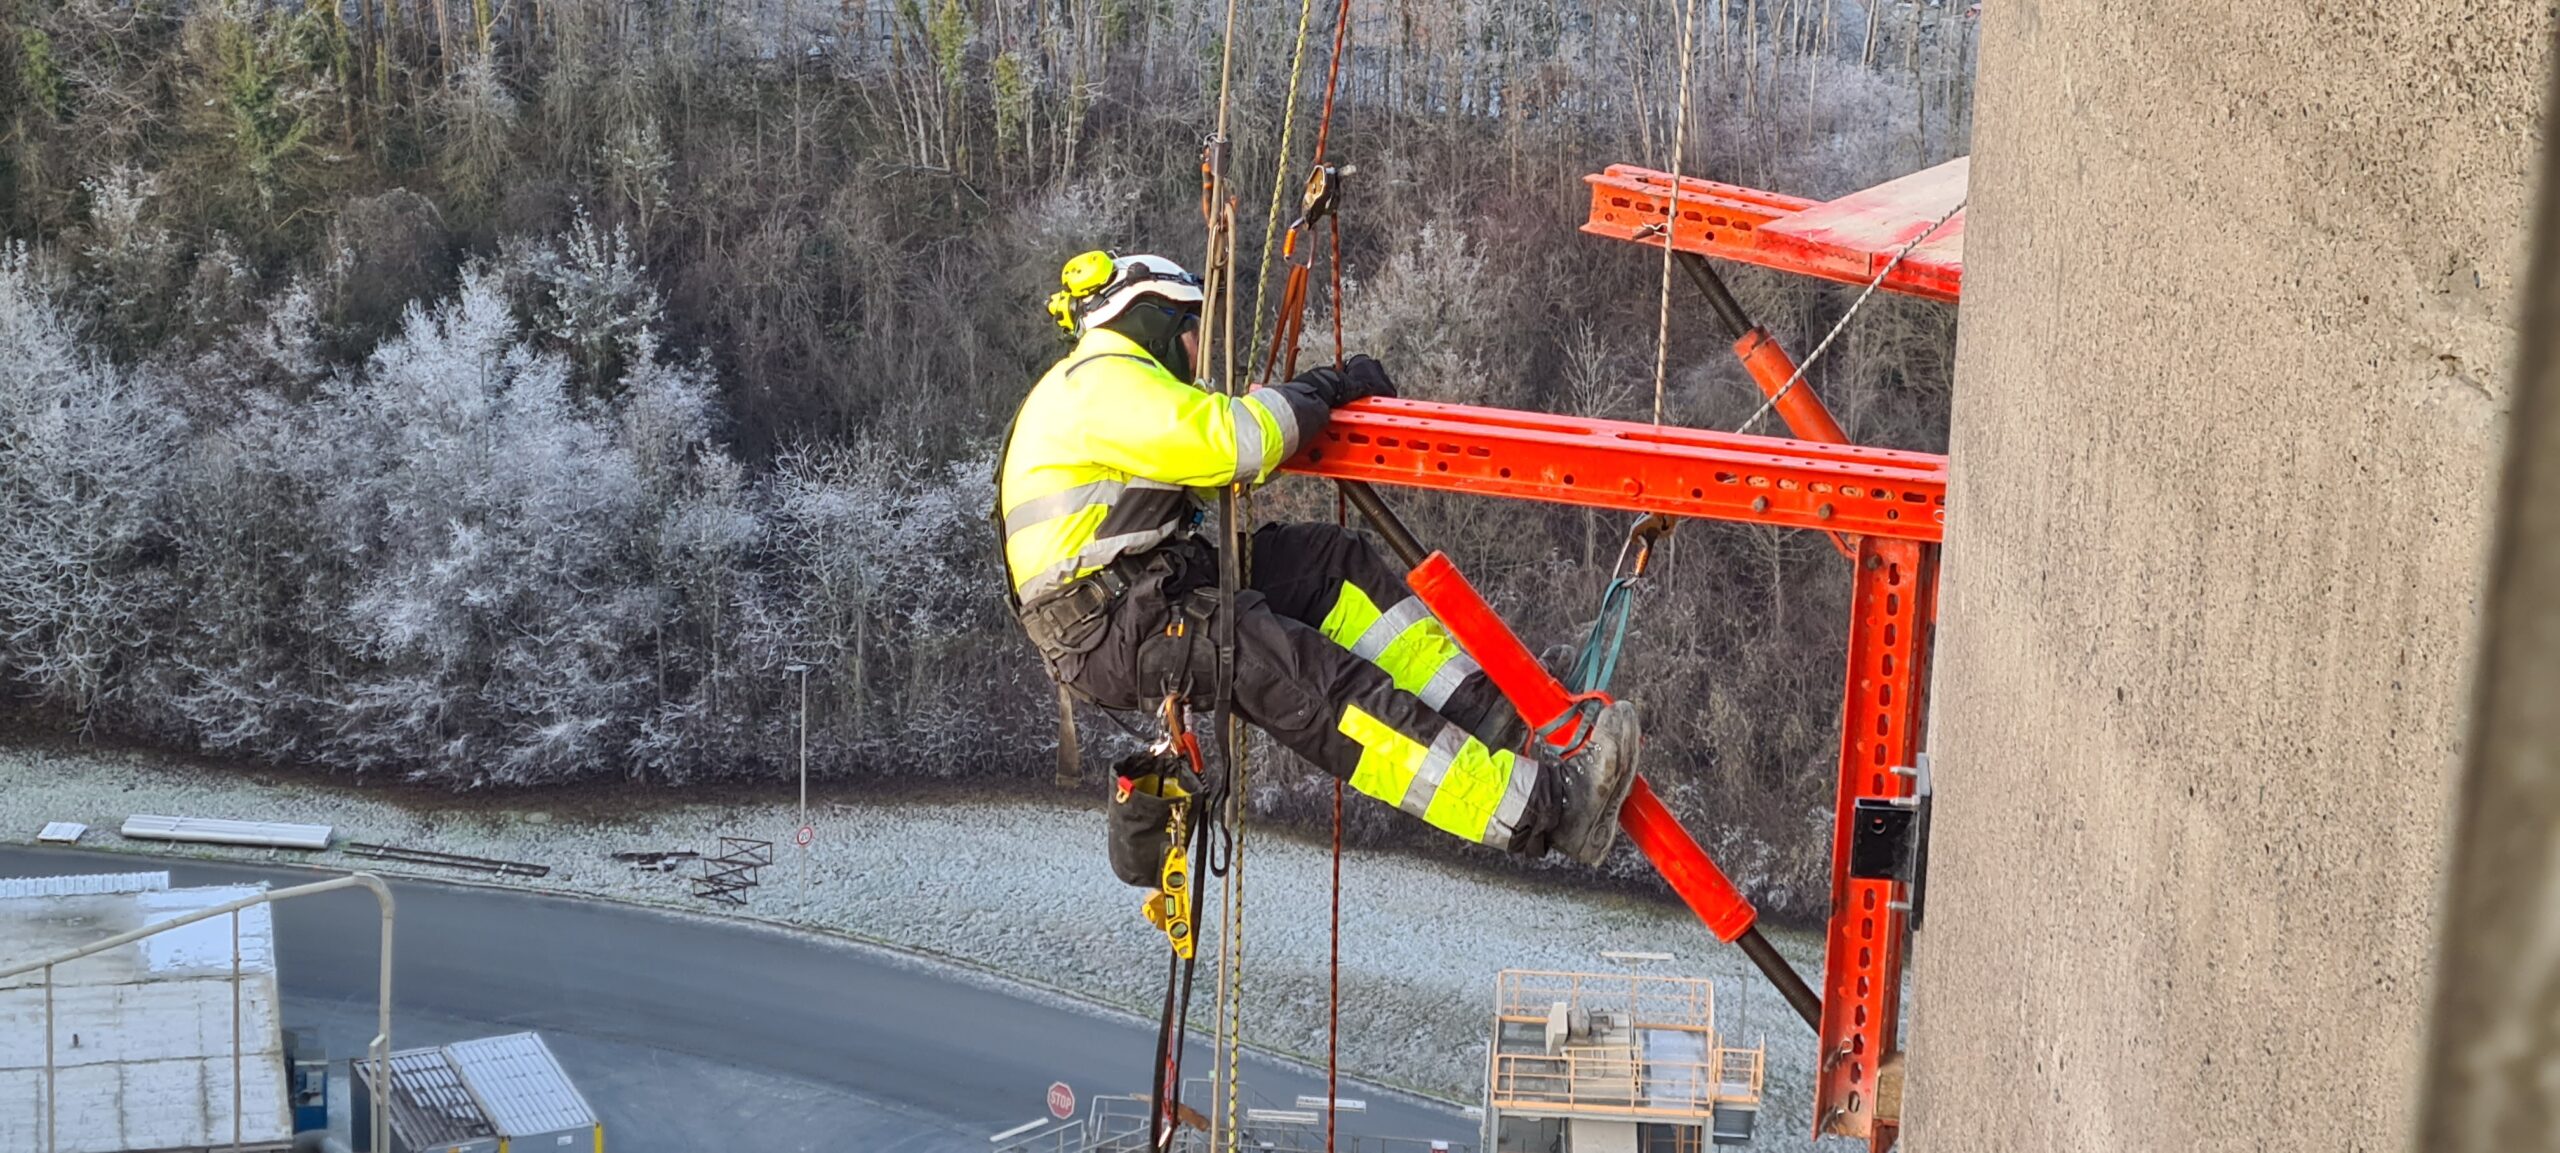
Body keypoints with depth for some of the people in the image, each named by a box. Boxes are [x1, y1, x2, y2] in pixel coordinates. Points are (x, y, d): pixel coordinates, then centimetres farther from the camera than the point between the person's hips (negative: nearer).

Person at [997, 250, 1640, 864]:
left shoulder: (1108, 383, 24)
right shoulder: (1104, 382, -11)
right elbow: (1234, 443, -21)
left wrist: (1321, 395, 15)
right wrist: (1321, 391, -5)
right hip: (1114, 631, -11)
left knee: (1332, 564, 2)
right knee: (1325, 694, -22)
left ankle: (1499, 721, -7)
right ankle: (1543, 809, -28)